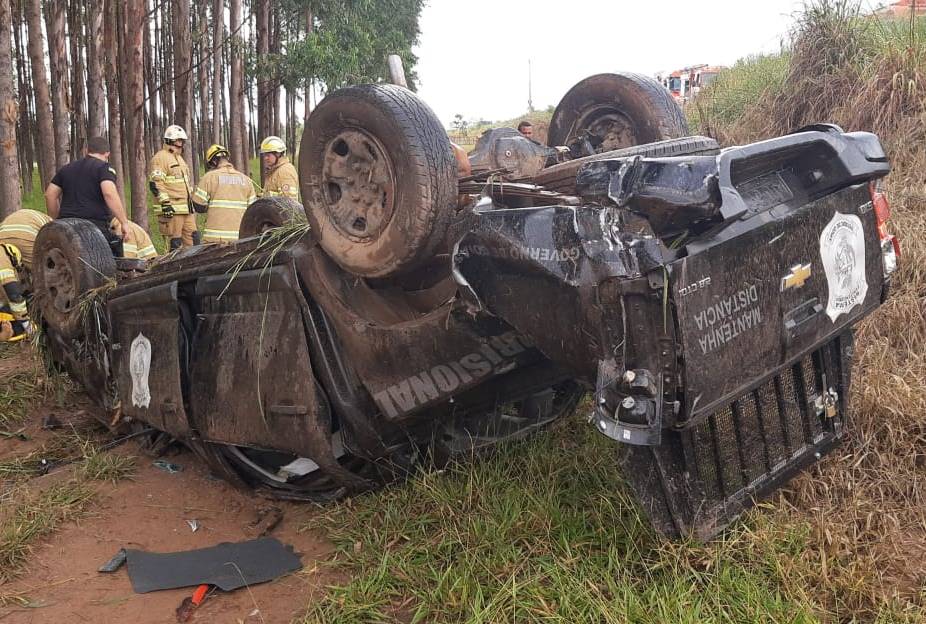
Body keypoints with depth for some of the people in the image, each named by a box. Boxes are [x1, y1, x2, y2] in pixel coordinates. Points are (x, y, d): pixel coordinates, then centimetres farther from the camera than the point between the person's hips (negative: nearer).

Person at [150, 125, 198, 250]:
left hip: (187, 208, 9)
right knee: (175, 242, -7)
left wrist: (192, 201, 29)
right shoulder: (160, 157, -7)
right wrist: (165, 203, -22)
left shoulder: (179, 158, 24)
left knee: (193, 237, 7)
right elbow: (156, 183, -16)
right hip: (172, 209, -9)